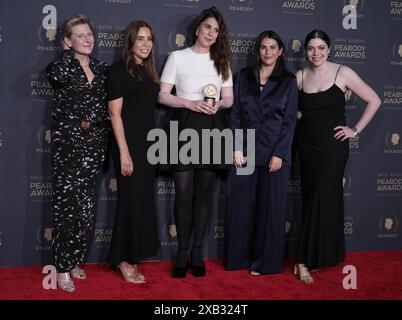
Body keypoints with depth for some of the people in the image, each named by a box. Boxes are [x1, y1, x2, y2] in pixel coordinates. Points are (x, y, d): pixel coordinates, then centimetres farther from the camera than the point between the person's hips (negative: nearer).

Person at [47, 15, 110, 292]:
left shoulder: (102, 69, 12)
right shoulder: (61, 66, -1)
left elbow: (108, 109, 15)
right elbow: (59, 76, -25)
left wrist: (107, 143, 7)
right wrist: (68, 53, -9)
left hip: (94, 144, 4)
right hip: (68, 143, -4)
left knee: (87, 208, 7)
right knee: (67, 206, -3)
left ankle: (75, 261, 22)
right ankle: (63, 268, 6)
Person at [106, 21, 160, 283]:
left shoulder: (149, 71, 13)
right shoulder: (120, 70, -8)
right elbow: (115, 113, -14)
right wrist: (124, 152, -19)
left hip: (147, 143, 7)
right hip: (129, 144, -7)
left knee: (143, 199, 10)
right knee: (131, 200, -2)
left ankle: (131, 256, 22)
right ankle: (123, 259, 11)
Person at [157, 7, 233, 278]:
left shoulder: (222, 61, 13)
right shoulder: (178, 57, 4)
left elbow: (229, 99, 11)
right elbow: (163, 96, -1)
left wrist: (218, 103, -12)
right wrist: (192, 103, -14)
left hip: (212, 128, 3)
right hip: (186, 126, -2)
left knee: (204, 192, 5)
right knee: (184, 192, -3)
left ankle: (197, 252, 12)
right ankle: (182, 252, 8)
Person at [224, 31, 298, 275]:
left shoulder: (288, 81, 3)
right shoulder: (244, 76, 9)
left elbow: (290, 120, -1)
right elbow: (235, 114, 6)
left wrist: (279, 154, -9)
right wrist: (236, 147, -4)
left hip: (274, 152, -2)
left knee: (271, 207, 4)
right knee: (240, 205, 5)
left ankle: (266, 261, 16)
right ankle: (239, 257, 19)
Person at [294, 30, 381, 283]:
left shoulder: (343, 73, -6)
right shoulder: (300, 76, 4)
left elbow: (374, 101, -3)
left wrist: (356, 130, -5)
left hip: (333, 145, -3)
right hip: (307, 145, 4)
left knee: (323, 198, -5)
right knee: (310, 197, 7)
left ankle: (305, 260, 2)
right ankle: (315, 254, 20)